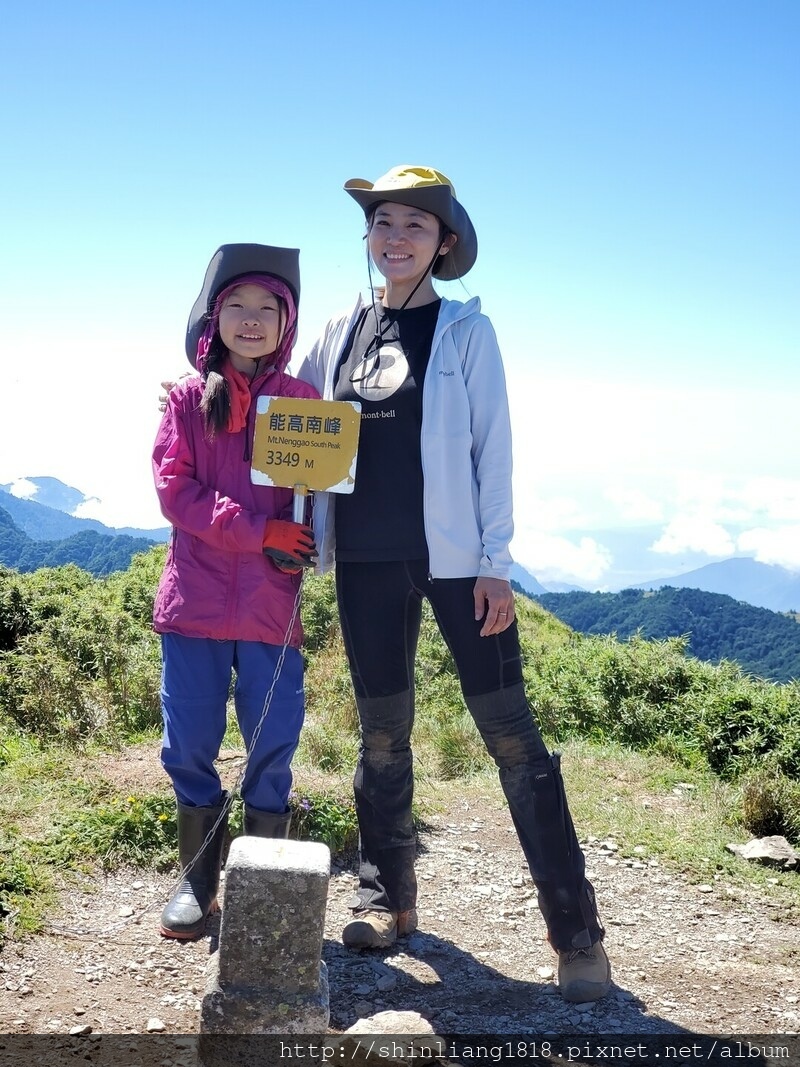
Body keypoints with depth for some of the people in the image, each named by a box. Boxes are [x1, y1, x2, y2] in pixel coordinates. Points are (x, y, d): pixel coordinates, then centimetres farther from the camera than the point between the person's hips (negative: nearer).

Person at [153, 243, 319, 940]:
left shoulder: (303, 400, 6)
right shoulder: (189, 397, 5)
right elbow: (174, 490, -4)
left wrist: (297, 550, -13)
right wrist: (259, 531, -13)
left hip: (273, 602, 0)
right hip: (196, 597, 0)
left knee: (273, 747, 5)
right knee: (189, 745, 6)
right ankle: (197, 879, 22)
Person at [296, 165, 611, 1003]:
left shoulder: (465, 329, 0)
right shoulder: (341, 332, 10)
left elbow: (492, 446, -4)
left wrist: (493, 563, -10)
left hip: (454, 555, -3)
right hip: (366, 561, 4)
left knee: (510, 734, -3)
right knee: (382, 731, 11)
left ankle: (575, 931, 4)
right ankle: (386, 897, 26)